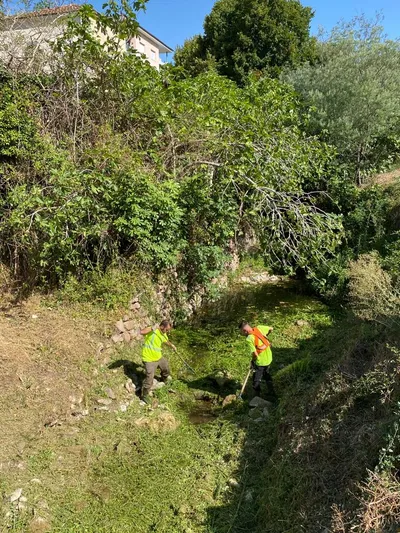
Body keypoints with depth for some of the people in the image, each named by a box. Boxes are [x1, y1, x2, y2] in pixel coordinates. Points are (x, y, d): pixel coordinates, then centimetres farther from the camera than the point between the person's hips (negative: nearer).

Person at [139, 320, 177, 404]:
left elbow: (166, 341, 23)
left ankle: (165, 378, 64)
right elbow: (141, 332, -40)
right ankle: (144, 395, 13)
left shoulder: (164, 334, 1)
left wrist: (171, 345, 6)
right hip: (149, 359, -8)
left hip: (159, 357, 8)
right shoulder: (152, 330, -23)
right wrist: (151, 328, -44)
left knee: (166, 367, 29)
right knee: (149, 378, -8)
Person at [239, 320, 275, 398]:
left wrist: (253, 361, -8)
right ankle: (271, 392, 43)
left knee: (256, 380, 15)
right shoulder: (259, 328, -10)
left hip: (260, 362, -7)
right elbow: (271, 329, 5)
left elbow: (255, 354, -28)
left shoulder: (249, 339, -27)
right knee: (266, 374, 31)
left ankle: (257, 396, 28)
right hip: (269, 358, 7)